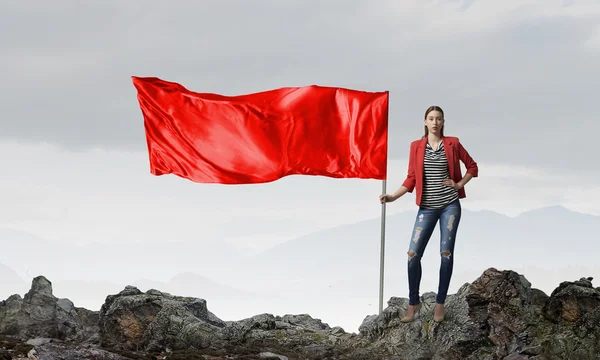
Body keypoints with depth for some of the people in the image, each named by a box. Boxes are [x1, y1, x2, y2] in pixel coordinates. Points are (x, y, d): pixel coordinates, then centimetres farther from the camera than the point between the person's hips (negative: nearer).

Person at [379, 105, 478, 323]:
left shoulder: (452, 144, 0)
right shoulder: (416, 146, 3)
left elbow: (472, 167, 11)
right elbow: (411, 178, 4)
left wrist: (459, 184, -2)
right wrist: (394, 196, -7)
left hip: (450, 205, -1)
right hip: (427, 207, 1)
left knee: (446, 253, 0)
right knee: (413, 253, -6)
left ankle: (440, 304, 7)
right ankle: (413, 303, 6)